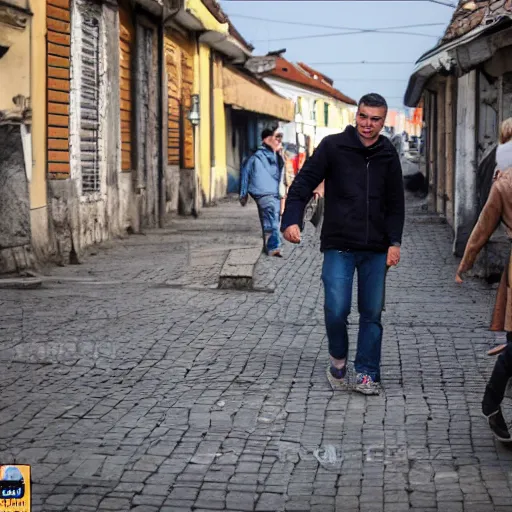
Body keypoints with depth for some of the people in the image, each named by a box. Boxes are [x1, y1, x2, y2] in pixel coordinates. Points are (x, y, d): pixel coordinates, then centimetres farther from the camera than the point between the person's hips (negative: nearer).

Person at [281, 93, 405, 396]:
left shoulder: (388, 155, 8)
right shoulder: (333, 146, -2)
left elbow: (395, 203, 12)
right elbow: (304, 183, -6)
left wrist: (395, 241, 1)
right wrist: (292, 219, -20)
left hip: (376, 250, 3)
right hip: (339, 246, -3)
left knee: (372, 314, 6)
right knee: (337, 310, -11)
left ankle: (367, 373, 16)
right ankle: (338, 360, 16)